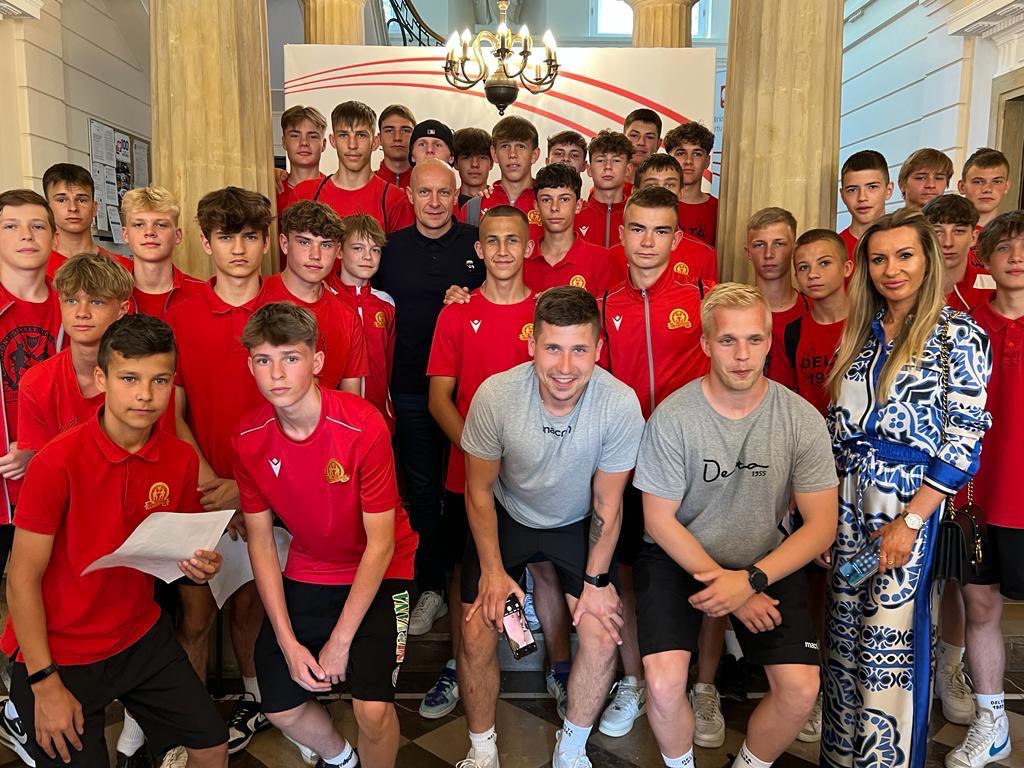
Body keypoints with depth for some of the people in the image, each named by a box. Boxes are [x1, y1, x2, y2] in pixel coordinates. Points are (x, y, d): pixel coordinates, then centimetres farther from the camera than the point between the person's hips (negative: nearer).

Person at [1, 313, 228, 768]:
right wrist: (46, 683, -14)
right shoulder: (58, 462, -21)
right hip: (58, 651, -4)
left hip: (141, 636, 5)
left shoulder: (181, 459, -8)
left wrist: (198, 565, -14)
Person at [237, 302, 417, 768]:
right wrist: (288, 643, -8)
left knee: (372, 708, -17)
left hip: (379, 572, -4)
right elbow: (260, 541, -3)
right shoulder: (249, 438, -11)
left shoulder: (363, 427, -25)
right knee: (281, 708, 5)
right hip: (306, 574, 4)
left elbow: (380, 544, -19)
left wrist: (340, 641, -16)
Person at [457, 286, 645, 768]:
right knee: (477, 633, -7)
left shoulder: (620, 405, -28)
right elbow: (480, 490, -11)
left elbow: (607, 502, -13)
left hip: (579, 524, 1)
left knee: (602, 635, -9)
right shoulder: (495, 395, -28)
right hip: (507, 517, 0)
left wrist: (596, 581, -8)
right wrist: (493, 570, -9)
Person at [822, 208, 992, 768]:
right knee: (846, 631, 12)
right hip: (849, 500, 5)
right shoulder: (862, 331, 10)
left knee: (891, 640, 2)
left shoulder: (957, 335, -6)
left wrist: (911, 519, -16)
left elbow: (964, 442, -11)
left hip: (912, 503, -5)